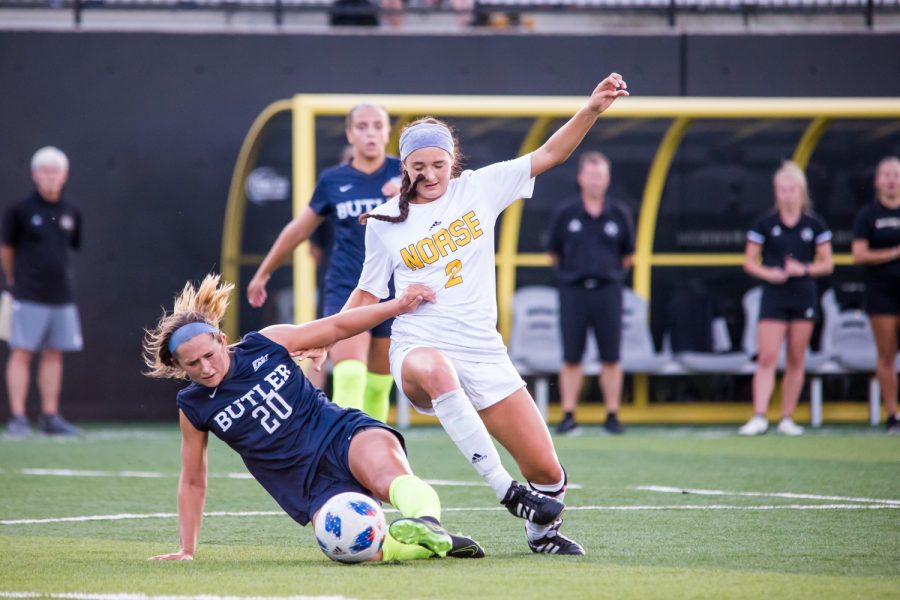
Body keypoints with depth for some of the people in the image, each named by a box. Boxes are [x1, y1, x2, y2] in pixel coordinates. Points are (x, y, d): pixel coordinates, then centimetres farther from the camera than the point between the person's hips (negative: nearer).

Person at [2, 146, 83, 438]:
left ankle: (50, 417, 14)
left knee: (54, 354, 8)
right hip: (29, 295, -4)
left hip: (62, 294, 4)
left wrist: (60, 276, 13)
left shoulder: (71, 212, 6)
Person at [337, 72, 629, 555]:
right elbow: (367, 294, 16)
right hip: (418, 348, -2)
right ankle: (505, 490, -42)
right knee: (436, 370, -44)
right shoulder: (384, 222, 5)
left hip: (482, 350, 2)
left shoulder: (479, 189, 6)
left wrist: (592, 109, -7)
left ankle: (541, 530, 33)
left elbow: (550, 154, 6)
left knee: (547, 473, -4)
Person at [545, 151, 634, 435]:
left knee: (611, 358, 1)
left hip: (607, 292, 0)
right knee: (571, 358, 1)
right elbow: (554, 254, 12)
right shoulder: (565, 214, 2)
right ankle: (568, 416, 6)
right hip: (573, 292, 0)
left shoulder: (620, 214, 4)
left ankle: (612, 416, 6)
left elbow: (627, 256, 14)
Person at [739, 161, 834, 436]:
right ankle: (759, 417, -12)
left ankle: (787, 419, 11)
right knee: (767, 357, -10)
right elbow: (749, 261, 4)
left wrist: (805, 269, -12)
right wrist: (768, 273, -15)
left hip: (804, 297, 2)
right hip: (774, 297, -2)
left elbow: (827, 264, 6)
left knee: (796, 361, 5)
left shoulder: (814, 225, 4)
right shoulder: (765, 223, 2)